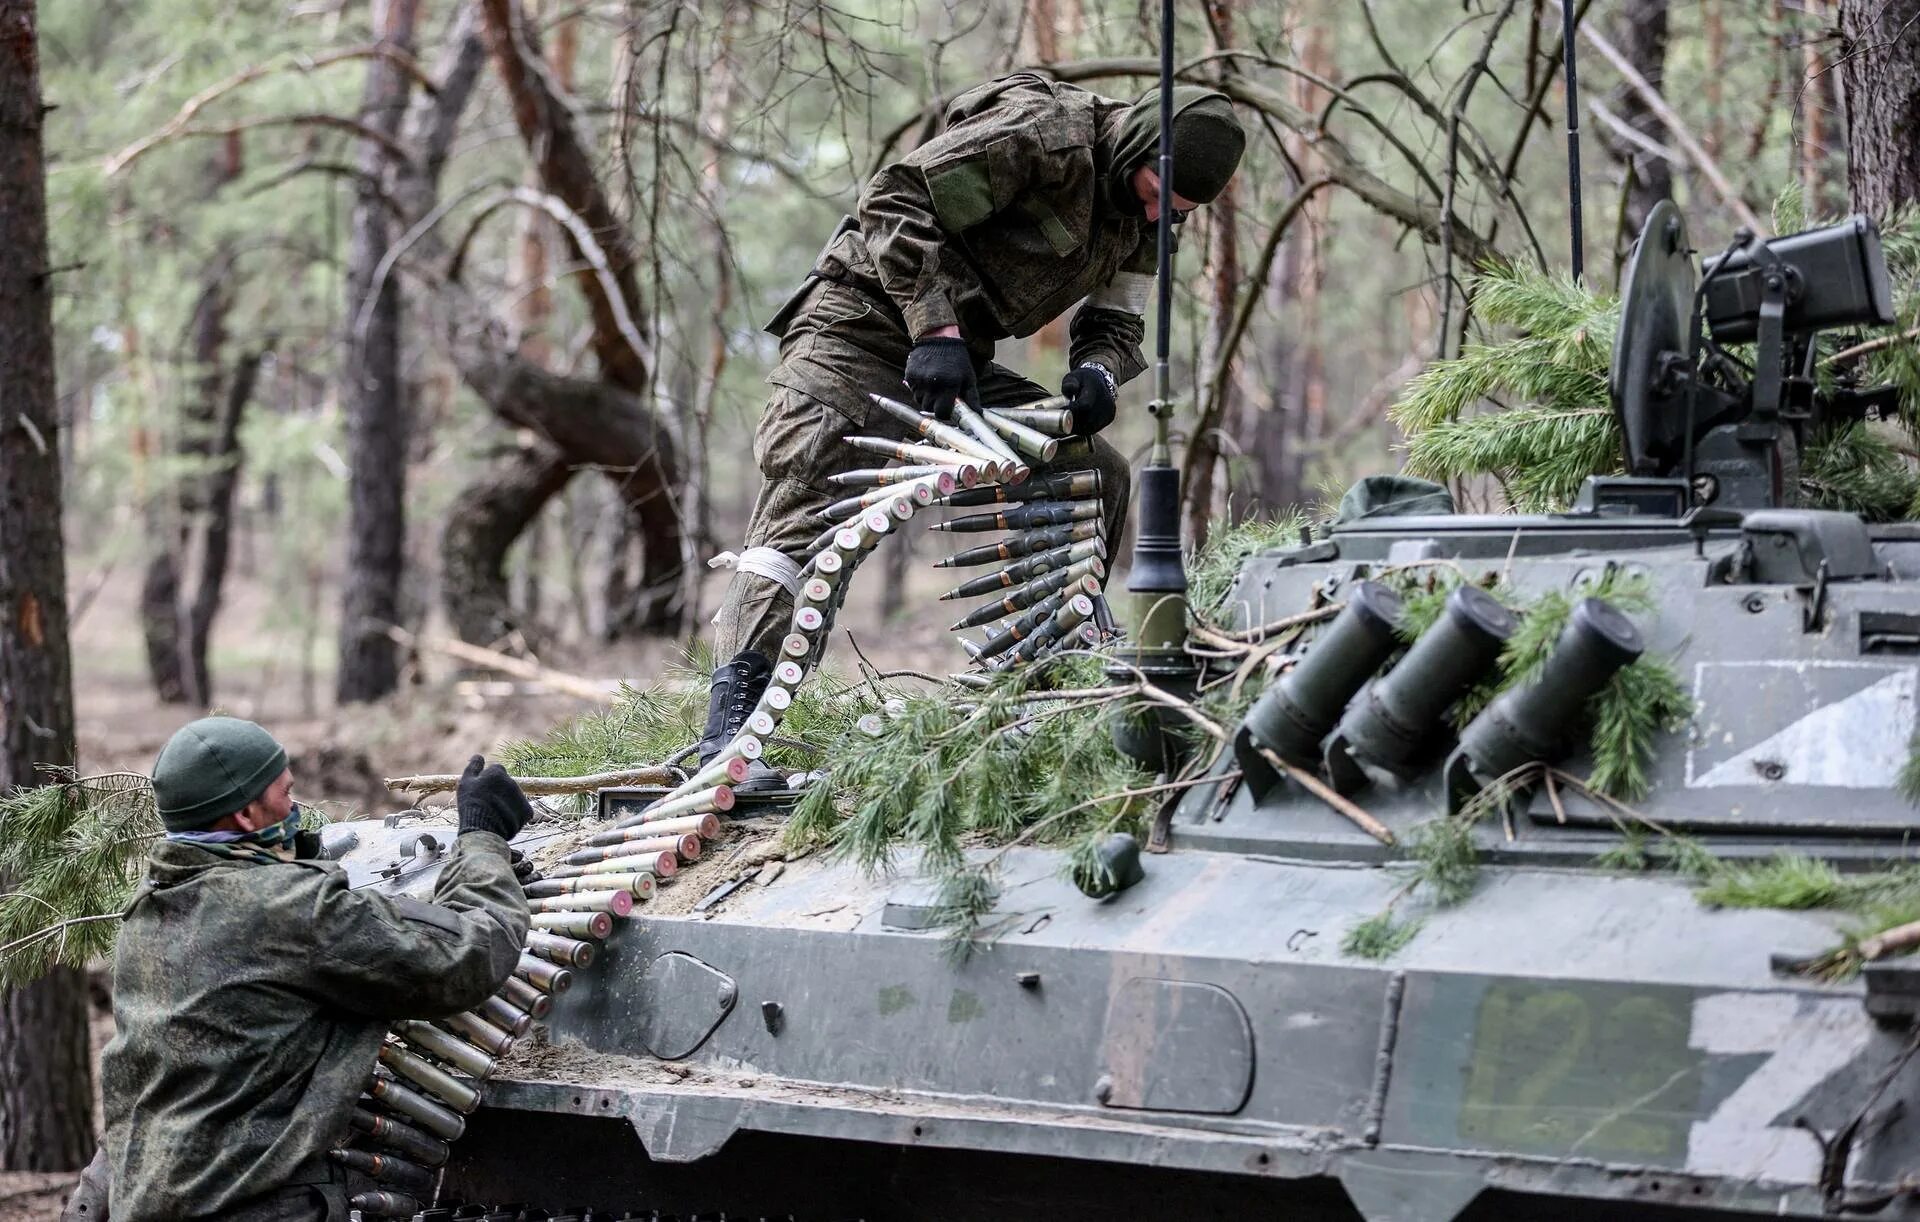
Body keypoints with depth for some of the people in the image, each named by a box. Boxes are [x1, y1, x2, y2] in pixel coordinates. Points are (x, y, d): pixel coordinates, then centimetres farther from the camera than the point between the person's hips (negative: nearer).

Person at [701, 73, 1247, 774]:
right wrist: (938, 331, -31)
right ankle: (733, 713, -29)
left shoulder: (1147, 218, 3)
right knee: (805, 498, -23)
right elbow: (896, 200, -25)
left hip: (958, 357, 8)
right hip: (862, 324, -8)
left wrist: (1097, 370, -15)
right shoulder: (1043, 132, -23)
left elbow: (1116, 321, 9)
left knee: (1100, 474, 0)